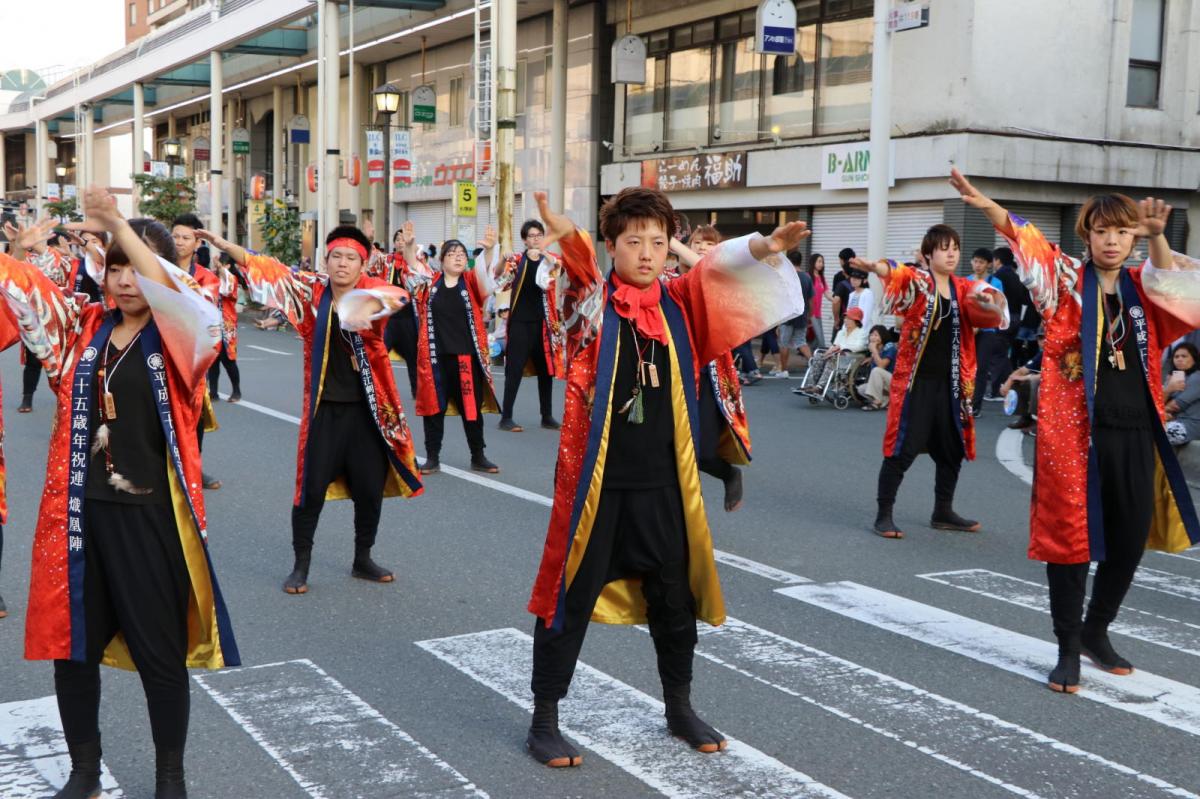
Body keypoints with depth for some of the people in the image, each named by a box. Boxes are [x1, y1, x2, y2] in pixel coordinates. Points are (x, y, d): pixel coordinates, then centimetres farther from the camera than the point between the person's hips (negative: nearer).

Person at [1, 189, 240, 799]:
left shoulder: (182, 337, -5)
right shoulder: (82, 327, 7)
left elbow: (182, 299, -25)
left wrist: (119, 225, -34)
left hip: (149, 515, -4)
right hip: (79, 511, 4)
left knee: (160, 650, 6)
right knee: (71, 644, 14)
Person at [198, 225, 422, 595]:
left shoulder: (370, 289, -7)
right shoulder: (313, 289, 0)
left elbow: (396, 294, -29)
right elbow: (271, 270, -4)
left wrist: (364, 307, -51)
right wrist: (226, 246, -17)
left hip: (368, 409, 0)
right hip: (324, 408, 0)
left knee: (370, 488, 9)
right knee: (312, 487, 2)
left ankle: (363, 560, 28)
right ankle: (301, 564, 18)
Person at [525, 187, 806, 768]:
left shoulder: (679, 303, 5)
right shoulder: (592, 302, -6)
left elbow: (720, 271, -8)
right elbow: (579, 268, -27)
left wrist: (765, 249, -28)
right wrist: (565, 238, -49)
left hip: (662, 480, 5)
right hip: (595, 476, -4)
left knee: (673, 594, 16)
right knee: (573, 595, 2)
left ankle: (679, 709, 36)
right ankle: (543, 721, 18)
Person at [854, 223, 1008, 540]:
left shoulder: (964, 289, 9)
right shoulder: (917, 281, -5)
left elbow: (984, 309, -8)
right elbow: (897, 274, -27)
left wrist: (989, 302, -34)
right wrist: (877, 267, -50)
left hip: (950, 382, 6)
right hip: (916, 380, -6)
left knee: (952, 448, 14)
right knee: (903, 447, -6)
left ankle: (943, 512, 30)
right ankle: (883, 514, 5)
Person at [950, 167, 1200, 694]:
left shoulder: (1141, 287, 11)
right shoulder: (1067, 281, 1)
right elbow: (1028, 244, -16)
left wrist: (1157, 237, -30)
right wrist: (987, 207, -34)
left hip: (1135, 433, 4)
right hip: (1075, 430, -4)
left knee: (1131, 538, 11)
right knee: (1069, 535, -1)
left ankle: (1096, 631, 31)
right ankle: (1068, 649, 11)